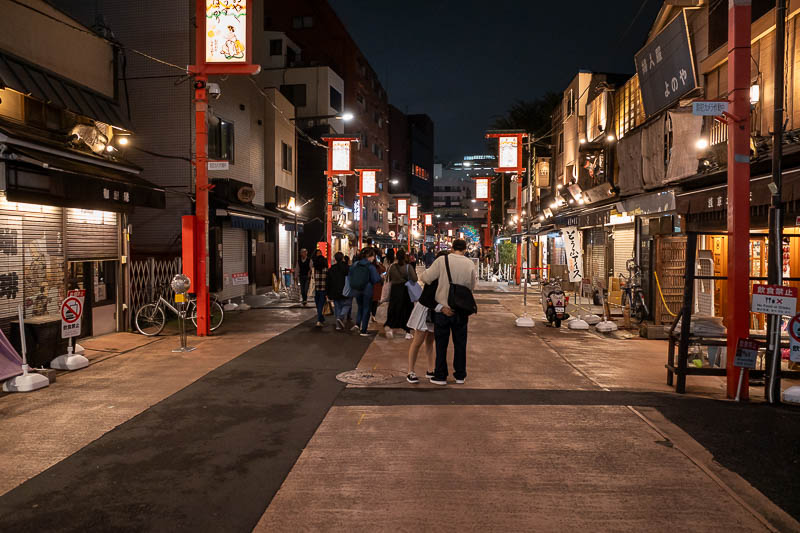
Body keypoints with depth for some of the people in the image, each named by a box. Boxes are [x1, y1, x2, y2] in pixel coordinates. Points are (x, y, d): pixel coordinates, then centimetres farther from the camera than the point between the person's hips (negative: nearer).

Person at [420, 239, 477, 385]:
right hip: (461, 310, 2)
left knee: (441, 344, 9)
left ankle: (440, 376, 16)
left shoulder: (442, 261, -12)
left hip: (443, 309, -2)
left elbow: (425, 278, -11)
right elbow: (471, 287, 4)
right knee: (460, 343, 14)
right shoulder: (470, 264, -4)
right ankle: (460, 376, 23)